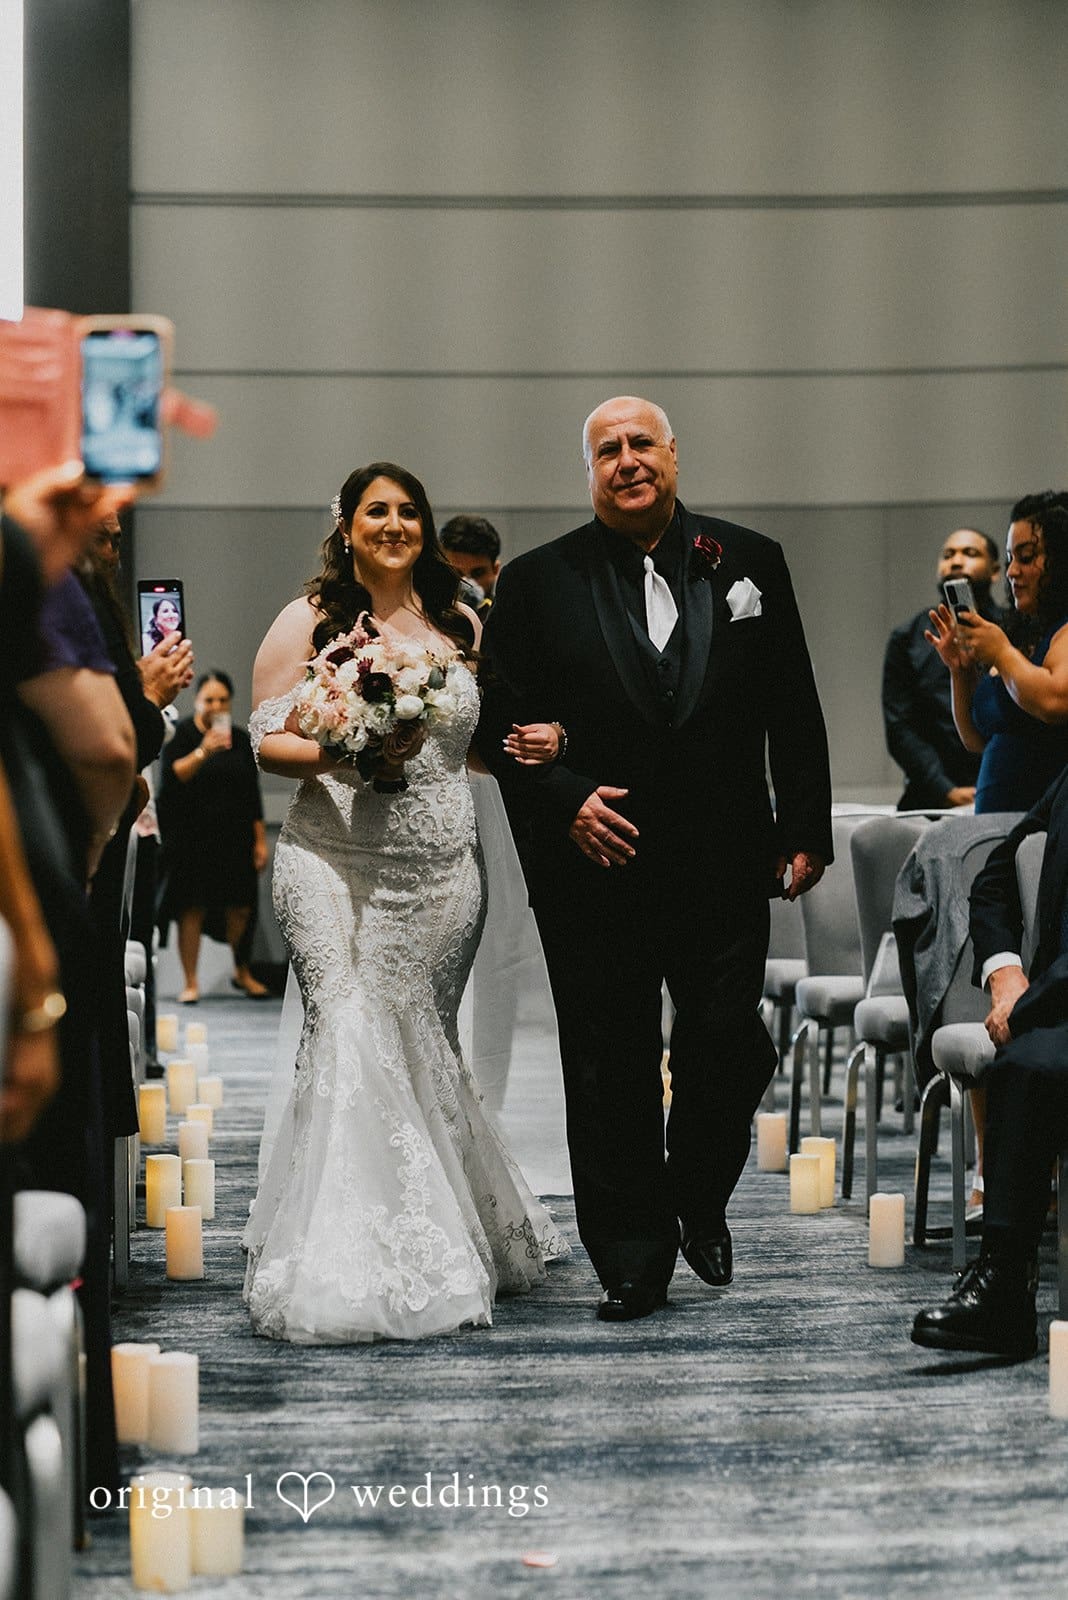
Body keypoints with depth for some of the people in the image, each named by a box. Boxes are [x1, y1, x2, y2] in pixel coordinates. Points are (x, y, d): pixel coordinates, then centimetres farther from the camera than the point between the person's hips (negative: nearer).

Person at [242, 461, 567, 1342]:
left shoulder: (462, 626, 13)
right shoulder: (309, 620, 3)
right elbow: (266, 737, 0)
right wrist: (340, 758, -17)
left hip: (443, 866, 4)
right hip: (338, 862, -3)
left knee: (426, 1045, 9)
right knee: (351, 1036, -14)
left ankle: (435, 1248, 25)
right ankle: (344, 1260, -12)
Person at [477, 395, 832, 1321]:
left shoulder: (749, 564, 6)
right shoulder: (539, 582, 2)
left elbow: (795, 713, 8)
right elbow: (502, 723, 2)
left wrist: (807, 831, 3)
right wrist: (565, 800, -13)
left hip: (727, 871, 1)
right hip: (597, 869, -1)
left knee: (731, 1054, 3)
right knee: (611, 1078, 5)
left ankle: (700, 1204, 32)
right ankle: (632, 1260, 18)